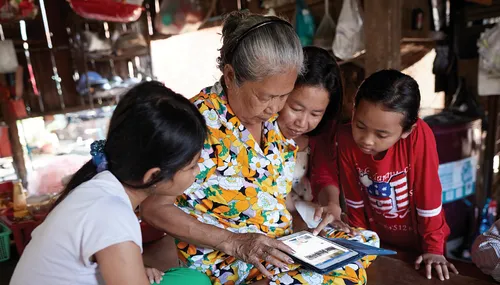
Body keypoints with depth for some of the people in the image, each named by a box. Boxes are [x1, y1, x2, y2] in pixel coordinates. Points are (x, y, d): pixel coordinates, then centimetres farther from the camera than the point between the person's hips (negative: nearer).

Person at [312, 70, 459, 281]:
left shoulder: (419, 136, -31)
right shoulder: (346, 139, -22)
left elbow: (428, 197, -21)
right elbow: (354, 200, -9)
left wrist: (433, 249, -14)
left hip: (418, 240, -1)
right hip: (377, 239, 2)